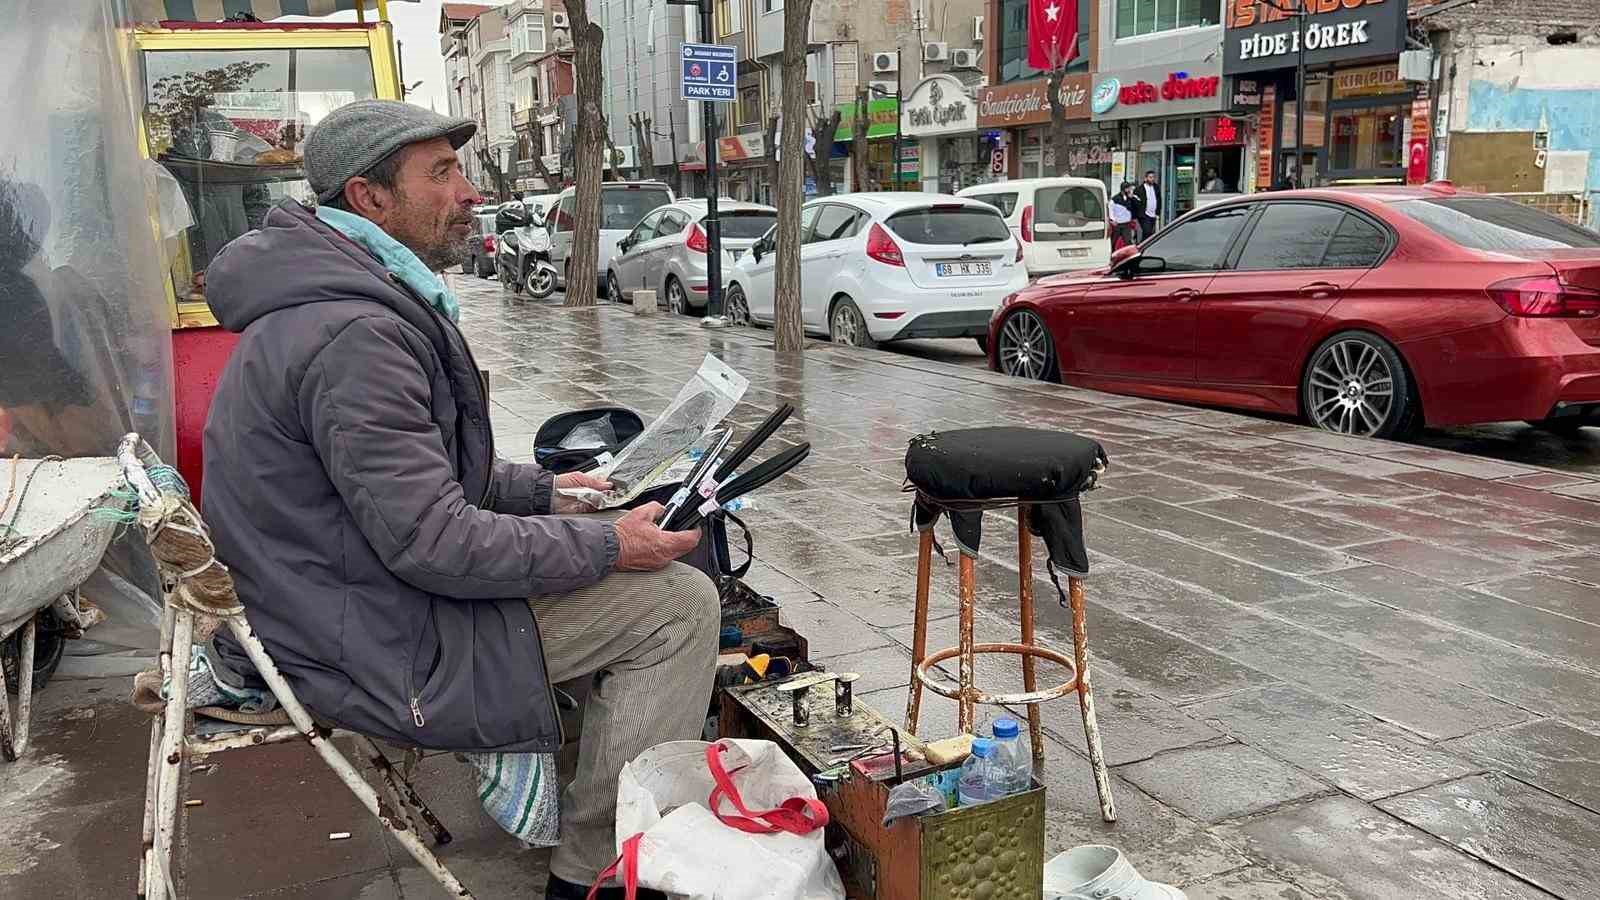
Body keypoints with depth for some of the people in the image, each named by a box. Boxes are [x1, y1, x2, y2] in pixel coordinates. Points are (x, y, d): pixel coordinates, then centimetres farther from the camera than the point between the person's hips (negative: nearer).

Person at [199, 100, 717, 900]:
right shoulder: (354, 336, -26)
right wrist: (610, 546, -18)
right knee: (679, 602, -10)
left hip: (332, 597, 11)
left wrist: (544, 490, 12)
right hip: (375, 648, -11)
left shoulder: (327, 300, 10)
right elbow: (434, 543, -27)